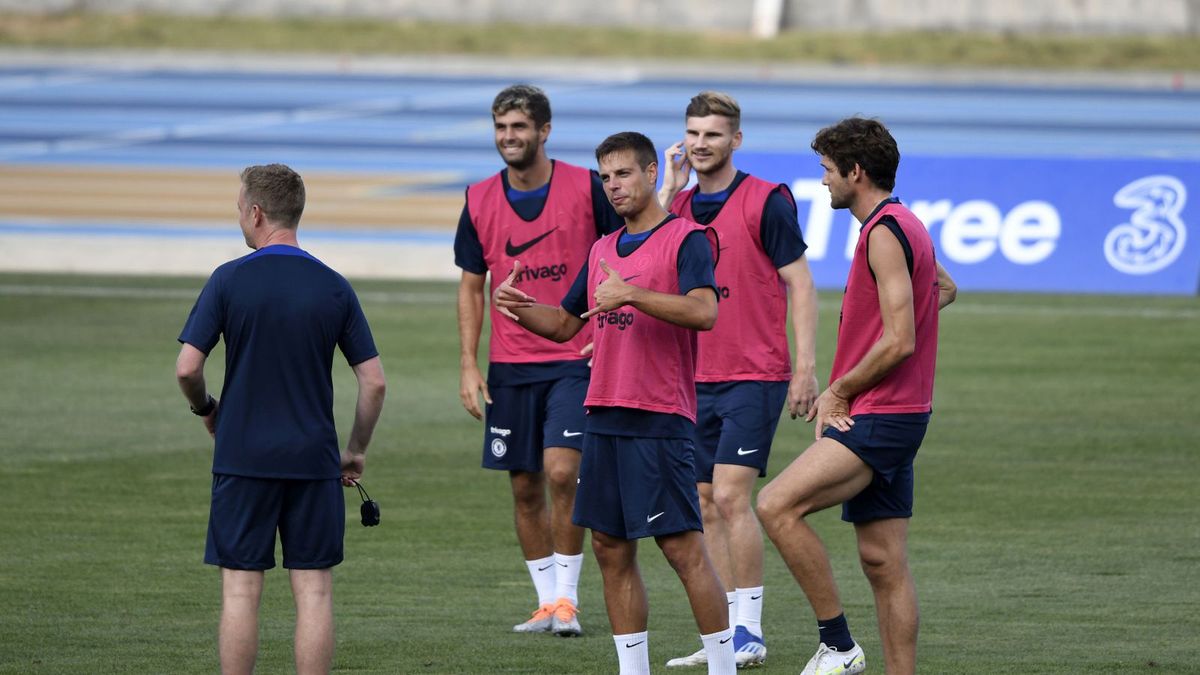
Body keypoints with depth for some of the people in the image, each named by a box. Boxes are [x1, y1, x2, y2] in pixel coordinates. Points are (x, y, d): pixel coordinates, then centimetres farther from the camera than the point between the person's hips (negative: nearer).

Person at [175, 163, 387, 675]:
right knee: (313, 592, 3)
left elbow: (187, 368, -8)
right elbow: (374, 382, 1)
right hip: (314, 460, 2)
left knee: (240, 590, 3)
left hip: (243, 459, -2)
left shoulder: (228, 280, -5)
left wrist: (206, 409, 12)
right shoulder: (334, 288, 2)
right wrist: (356, 451, 14)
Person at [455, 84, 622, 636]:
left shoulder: (586, 187, -5)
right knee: (524, 487, 5)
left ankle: (567, 597, -6)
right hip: (509, 366, 3)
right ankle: (547, 602, 15)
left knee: (562, 472, -16)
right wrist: (468, 366, 3)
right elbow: (470, 286, 9)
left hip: (577, 358, -3)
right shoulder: (480, 200, 3)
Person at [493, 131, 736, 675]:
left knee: (683, 548, -8)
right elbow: (565, 324, 24)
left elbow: (704, 310, -22)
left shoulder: (687, 239, -6)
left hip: (660, 420, -8)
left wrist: (630, 294, -28)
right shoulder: (603, 250, 17)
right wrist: (518, 309, 5)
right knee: (610, 550, 8)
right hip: (603, 415, 8)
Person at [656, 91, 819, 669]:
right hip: (696, 379, 7)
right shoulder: (680, 206, 10)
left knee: (731, 496, -14)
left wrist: (805, 368, -13)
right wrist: (669, 189, -5)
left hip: (754, 377, -6)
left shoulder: (766, 201, -8)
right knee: (706, 506, 6)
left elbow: (800, 284, -7)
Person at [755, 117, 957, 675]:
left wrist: (838, 392, -9)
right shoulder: (901, 225, 15)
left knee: (776, 505, -19)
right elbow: (945, 289, 35)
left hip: (879, 416, -10)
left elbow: (899, 341, -21)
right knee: (882, 562, 9)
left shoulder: (884, 232, -15)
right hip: (889, 418, 10)